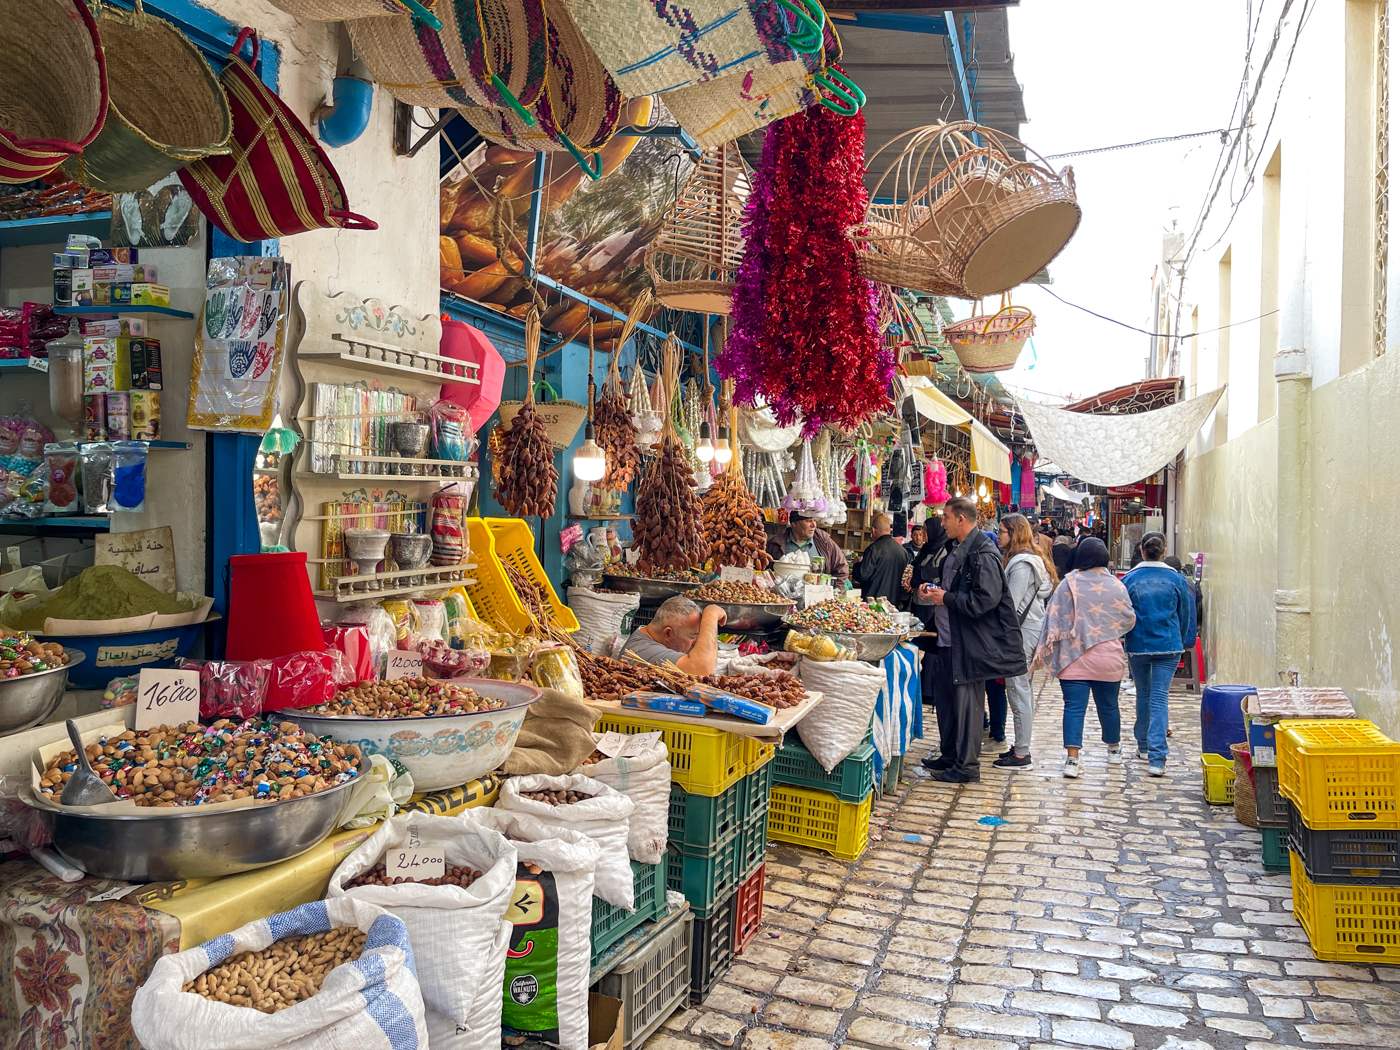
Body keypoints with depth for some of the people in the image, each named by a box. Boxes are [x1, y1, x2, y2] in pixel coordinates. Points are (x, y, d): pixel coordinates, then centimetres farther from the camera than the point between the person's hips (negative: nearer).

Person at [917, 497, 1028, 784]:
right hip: (950, 639, 10)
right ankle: (949, 756, 30)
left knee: (966, 702, -1)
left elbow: (985, 599, -27)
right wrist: (934, 590, 9)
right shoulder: (958, 552, 15)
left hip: (971, 643, -10)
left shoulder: (983, 554, -18)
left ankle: (967, 766, 10)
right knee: (945, 698, 17)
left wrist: (946, 598, -19)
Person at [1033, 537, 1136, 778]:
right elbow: (1129, 620, 11)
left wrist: (1042, 653, 0)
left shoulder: (1068, 584, -9)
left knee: (1074, 707, -3)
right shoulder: (1117, 586, -2)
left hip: (1074, 658, -2)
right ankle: (1114, 748, 38)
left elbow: (1053, 621, -7)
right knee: (1108, 705, 18)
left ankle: (1072, 758, -12)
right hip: (1108, 659, 2)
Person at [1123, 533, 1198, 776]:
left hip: (1137, 646, 0)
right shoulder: (1176, 579, -1)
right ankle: (1156, 758, -11)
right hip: (1168, 647, 0)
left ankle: (1144, 745, 32)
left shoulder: (1129, 579, -4)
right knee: (1159, 699, -3)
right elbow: (1185, 615, 9)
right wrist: (1180, 643, 25)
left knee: (1143, 695, 18)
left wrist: (1121, 641, 18)